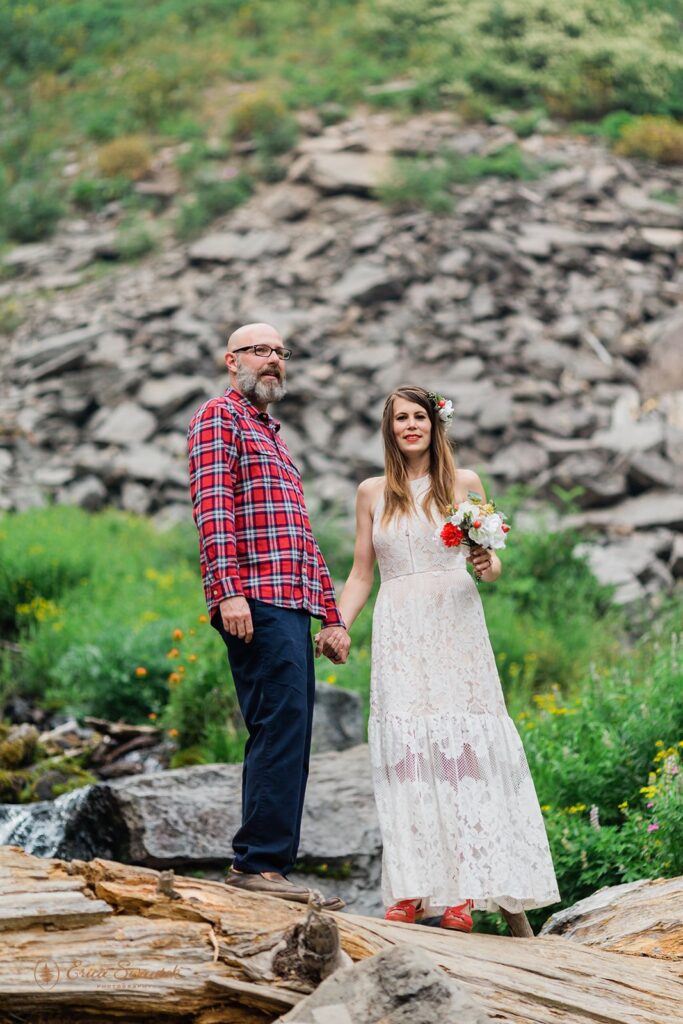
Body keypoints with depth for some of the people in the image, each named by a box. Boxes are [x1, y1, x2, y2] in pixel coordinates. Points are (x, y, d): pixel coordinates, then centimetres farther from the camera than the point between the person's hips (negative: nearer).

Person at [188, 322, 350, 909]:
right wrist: (228, 591, -23)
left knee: (286, 737, 6)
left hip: (293, 606, 9)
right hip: (256, 600, -9)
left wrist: (331, 615, 22)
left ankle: (262, 867, 7)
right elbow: (212, 509, -12)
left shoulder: (274, 439, 30)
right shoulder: (219, 418, 2)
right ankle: (260, 861, -17)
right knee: (282, 727, -17)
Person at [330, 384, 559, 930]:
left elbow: (492, 566, 12)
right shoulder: (372, 492, 12)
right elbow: (361, 576, 15)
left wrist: (487, 565, -10)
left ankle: (462, 893, -10)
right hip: (399, 636, 1)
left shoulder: (465, 484, 9)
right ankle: (411, 891, -6)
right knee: (406, 748, -6)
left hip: (456, 631, -1)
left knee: (461, 747, -9)